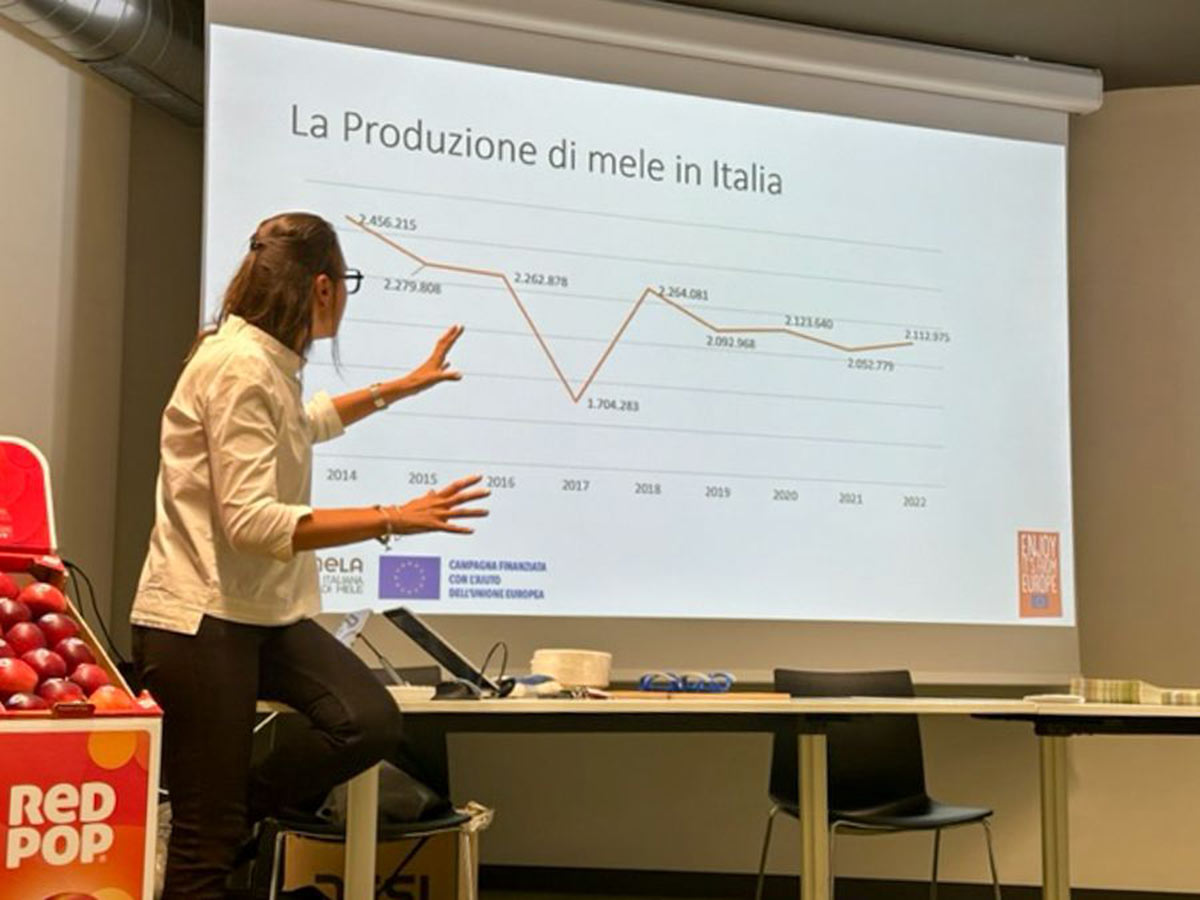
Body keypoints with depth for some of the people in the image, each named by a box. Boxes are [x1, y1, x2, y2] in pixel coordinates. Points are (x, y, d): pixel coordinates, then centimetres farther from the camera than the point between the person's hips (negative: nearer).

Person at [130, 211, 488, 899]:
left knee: (372, 724, -7)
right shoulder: (240, 367, -18)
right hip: (200, 619, -9)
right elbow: (252, 522, -26)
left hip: (264, 612, 9)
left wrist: (409, 384, 44)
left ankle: (235, 816, 11)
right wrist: (394, 520, -25)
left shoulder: (269, 363, 11)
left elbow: (305, 422, 36)